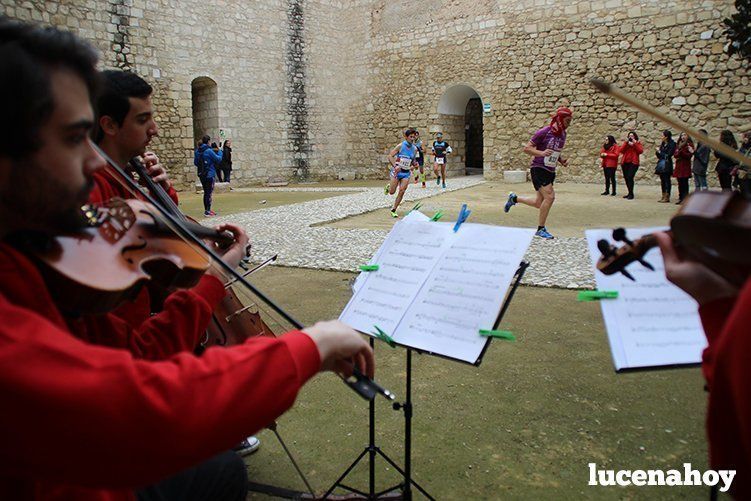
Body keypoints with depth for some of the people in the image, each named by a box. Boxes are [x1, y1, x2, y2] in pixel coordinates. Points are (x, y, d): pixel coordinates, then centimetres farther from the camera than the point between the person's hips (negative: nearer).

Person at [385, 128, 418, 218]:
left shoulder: (415, 149, 4)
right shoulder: (400, 146, -10)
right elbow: (390, 156, -13)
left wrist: (414, 164, -4)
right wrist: (395, 166, -26)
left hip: (406, 173, 4)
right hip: (397, 171, -3)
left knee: (402, 191, -8)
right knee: (392, 192, -3)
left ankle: (393, 210, 4)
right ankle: (388, 187, 36)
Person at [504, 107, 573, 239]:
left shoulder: (562, 135, 10)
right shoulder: (543, 132, -13)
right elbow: (527, 148, -11)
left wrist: (562, 160, 5)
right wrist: (541, 153, -27)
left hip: (550, 171, 8)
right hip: (538, 169, -8)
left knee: (539, 204, 9)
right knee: (550, 196, -19)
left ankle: (514, 198, 33)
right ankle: (541, 229, -5)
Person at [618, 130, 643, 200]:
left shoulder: (638, 143, 8)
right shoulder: (625, 143, 16)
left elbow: (640, 151, -9)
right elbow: (621, 150, 0)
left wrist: (634, 143, -11)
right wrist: (626, 142, -8)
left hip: (633, 163, -4)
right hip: (625, 163, 4)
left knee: (630, 177, -18)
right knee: (626, 178, 6)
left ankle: (631, 194, -15)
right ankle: (630, 193, 17)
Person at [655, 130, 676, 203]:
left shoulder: (671, 144, -9)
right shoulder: (663, 144, 12)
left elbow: (668, 155, -15)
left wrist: (660, 152, -8)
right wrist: (657, 151, -4)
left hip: (667, 165, -8)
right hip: (661, 164, 8)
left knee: (667, 180, -5)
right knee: (662, 180, 11)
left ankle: (667, 197, -3)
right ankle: (663, 196, 17)